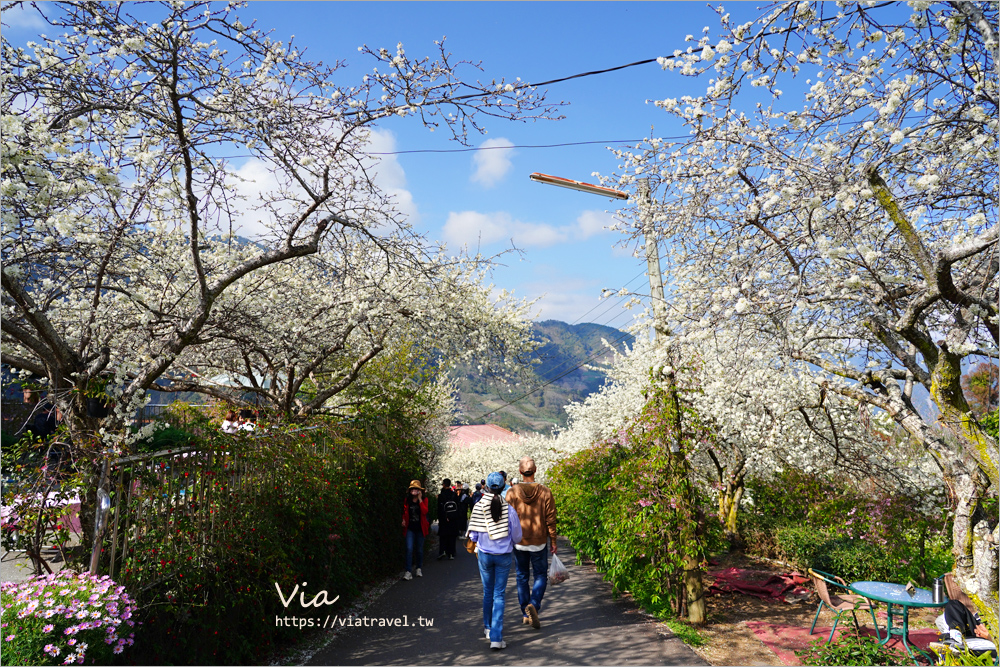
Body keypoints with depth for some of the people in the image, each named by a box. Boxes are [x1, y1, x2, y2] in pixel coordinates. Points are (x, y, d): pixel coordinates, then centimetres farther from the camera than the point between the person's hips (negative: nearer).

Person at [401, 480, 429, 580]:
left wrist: (420, 499, -18)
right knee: (409, 549, -10)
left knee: (419, 549, 9)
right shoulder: (407, 500, 5)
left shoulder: (424, 499, -1)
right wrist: (404, 520, -1)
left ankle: (419, 569, 27)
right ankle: (408, 572, -9)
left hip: (420, 528, 0)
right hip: (410, 528, 1)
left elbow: (425, 511, -17)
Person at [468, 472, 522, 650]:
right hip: (504, 556, -1)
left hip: (484, 554, 1)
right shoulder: (509, 510, -14)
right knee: (499, 595, 5)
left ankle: (489, 628, 36)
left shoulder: (478, 507, -12)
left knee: (487, 592, 20)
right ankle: (496, 637, -1)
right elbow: (517, 537, -5)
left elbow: (473, 535, -4)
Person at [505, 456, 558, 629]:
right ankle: (534, 604, -11)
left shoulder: (512, 492, -9)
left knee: (522, 577, 14)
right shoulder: (545, 492, -9)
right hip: (539, 542, -1)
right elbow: (550, 519, -5)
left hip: (519, 543, 1)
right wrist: (553, 541, 5)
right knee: (541, 576, 12)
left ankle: (526, 615, 19)